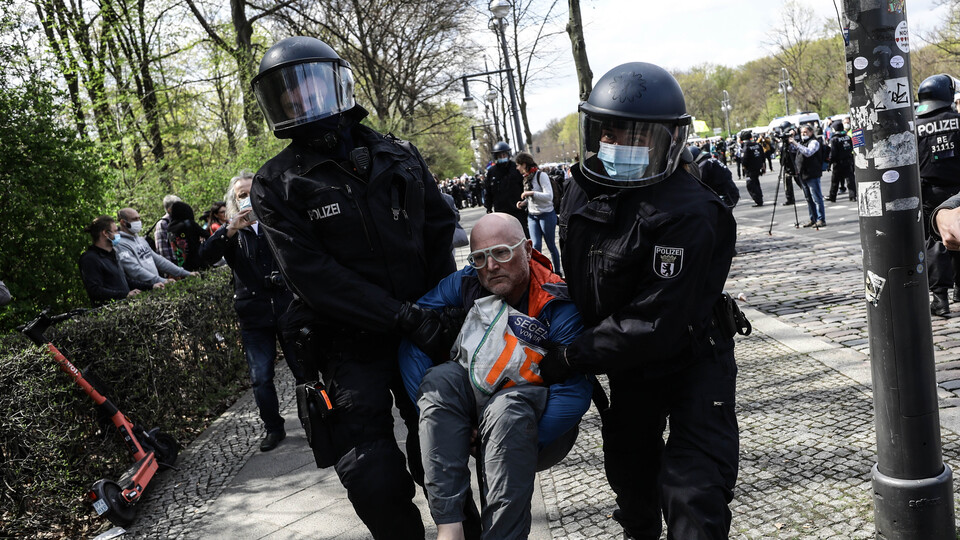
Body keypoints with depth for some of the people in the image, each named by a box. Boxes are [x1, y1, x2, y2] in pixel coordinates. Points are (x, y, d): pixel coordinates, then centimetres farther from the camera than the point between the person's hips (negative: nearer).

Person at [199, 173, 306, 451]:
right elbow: (206, 254, -9)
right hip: (254, 316, 1)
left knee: (304, 370, 5)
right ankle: (273, 428, 22)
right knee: (261, 378, 5)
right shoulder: (231, 232, 8)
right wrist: (230, 230, -21)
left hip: (288, 309, -1)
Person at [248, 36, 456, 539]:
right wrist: (402, 316, -20)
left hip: (422, 331, 3)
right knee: (377, 484, -3)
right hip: (352, 349, -2)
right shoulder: (276, 184, -4)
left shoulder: (398, 157, 7)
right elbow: (313, 275, -14)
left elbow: (440, 228, 12)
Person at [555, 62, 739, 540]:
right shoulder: (587, 192, -5)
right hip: (629, 364, 7)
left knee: (692, 494, -11)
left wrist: (569, 358, -28)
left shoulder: (686, 215, -30)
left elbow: (654, 325, -32)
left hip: (692, 362, -7)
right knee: (629, 466, 24)